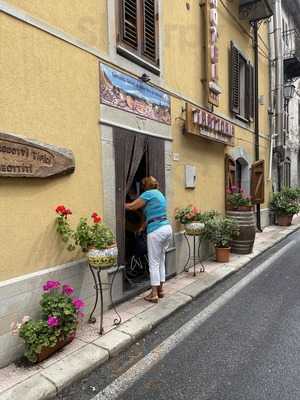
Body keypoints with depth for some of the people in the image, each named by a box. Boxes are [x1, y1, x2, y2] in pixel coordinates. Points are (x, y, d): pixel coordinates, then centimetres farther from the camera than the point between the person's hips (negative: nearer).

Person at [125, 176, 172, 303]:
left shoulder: (148, 193, -5)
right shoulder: (159, 194, 20)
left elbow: (132, 206, -5)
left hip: (156, 231, -9)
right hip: (167, 228, 9)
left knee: (154, 263, 0)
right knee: (161, 261, 16)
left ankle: (154, 294, 7)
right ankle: (160, 290, 25)